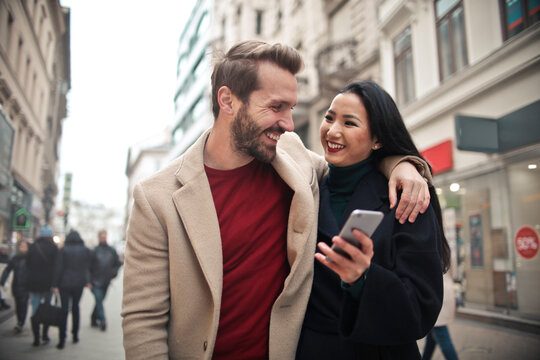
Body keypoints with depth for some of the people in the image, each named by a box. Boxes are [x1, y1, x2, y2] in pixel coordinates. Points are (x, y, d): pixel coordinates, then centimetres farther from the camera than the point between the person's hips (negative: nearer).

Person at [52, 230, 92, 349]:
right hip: (79, 283, 3)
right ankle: (75, 334, 21)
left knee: (64, 309, 0)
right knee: (75, 307, 17)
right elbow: (89, 268, 7)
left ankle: (62, 339, -4)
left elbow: (58, 268, -8)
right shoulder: (86, 251, 1)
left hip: (65, 284, -3)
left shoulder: (63, 250, -7)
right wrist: (87, 281, 17)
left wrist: (55, 284, -5)